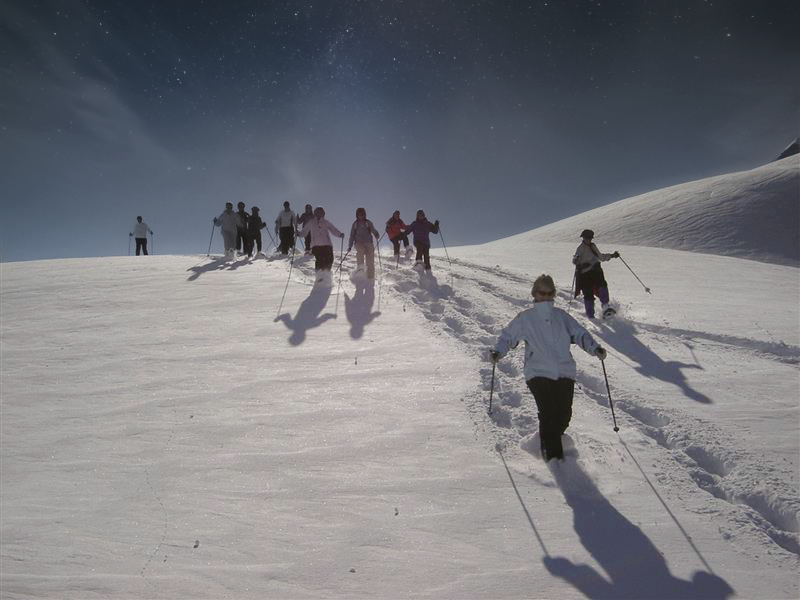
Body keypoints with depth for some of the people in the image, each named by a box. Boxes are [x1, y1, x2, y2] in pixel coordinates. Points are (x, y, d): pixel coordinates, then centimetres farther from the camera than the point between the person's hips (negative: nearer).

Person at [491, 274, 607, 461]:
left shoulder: (561, 316, 14)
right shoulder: (525, 318, 8)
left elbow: (579, 334, 11)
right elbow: (508, 336, 11)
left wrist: (595, 348, -5)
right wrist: (498, 351, -7)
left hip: (564, 373, 3)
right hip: (538, 374, -3)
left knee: (564, 415, -1)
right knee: (548, 413, -17)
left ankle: (549, 439, 30)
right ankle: (553, 453, -3)